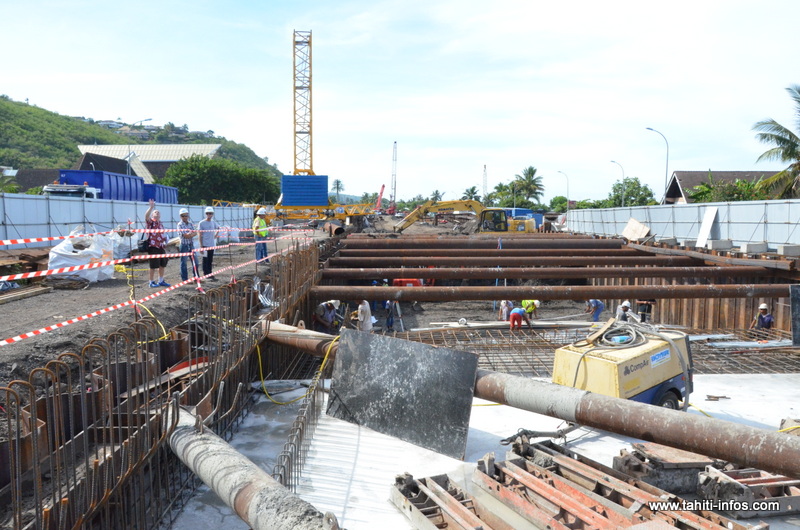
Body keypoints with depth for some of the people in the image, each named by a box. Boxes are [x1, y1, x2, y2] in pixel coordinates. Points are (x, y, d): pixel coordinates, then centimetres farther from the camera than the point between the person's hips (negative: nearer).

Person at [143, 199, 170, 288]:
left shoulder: (161, 224, 19)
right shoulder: (150, 222, -2)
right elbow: (146, 216, -25)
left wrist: (165, 245, 21)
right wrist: (151, 207, -35)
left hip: (161, 247, 7)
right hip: (153, 247, -7)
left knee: (163, 265, 12)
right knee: (154, 266, -2)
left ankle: (161, 281, 24)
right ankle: (152, 282, 8)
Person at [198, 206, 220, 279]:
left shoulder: (213, 222, 8)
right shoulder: (201, 223, -8)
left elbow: (218, 228, 29)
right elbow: (200, 235, -8)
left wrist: (216, 235, 14)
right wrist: (201, 246, -11)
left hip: (212, 244, 6)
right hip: (205, 245, -5)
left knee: (210, 261, 10)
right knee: (206, 260, -3)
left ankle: (209, 275, 17)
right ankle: (206, 274, 0)